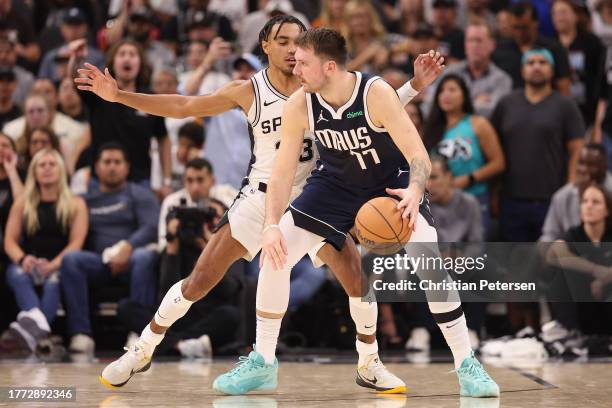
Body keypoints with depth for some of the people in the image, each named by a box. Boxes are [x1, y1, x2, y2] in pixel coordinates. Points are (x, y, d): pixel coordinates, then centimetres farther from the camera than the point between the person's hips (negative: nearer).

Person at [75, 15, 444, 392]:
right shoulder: (248, 92, -10)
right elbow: (182, 107, -5)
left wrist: (415, 86, -11)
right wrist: (118, 95, -10)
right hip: (262, 197, -1)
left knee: (360, 284, -6)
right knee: (200, 281, -7)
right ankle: (142, 352, 12)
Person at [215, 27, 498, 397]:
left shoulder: (376, 94, -30)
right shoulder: (299, 107, -19)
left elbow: (419, 156, -31)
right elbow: (283, 172, -13)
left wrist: (415, 192, -53)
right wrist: (271, 225, -27)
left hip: (392, 182, -3)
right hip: (335, 183, 4)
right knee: (275, 256, -8)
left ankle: (467, 365, -8)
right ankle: (262, 363, 7)